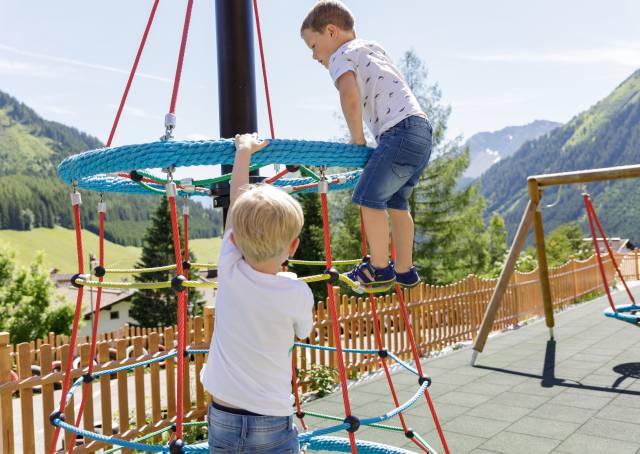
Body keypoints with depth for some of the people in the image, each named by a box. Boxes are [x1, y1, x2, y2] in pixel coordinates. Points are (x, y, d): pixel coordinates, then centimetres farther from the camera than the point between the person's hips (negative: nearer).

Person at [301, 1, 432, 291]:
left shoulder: (341, 56, 0)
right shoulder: (372, 48, 27)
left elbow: (350, 97, -20)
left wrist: (357, 139, -8)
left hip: (401, 131, -10)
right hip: (422, 129, 10)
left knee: (369, 198, -6)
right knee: (395, 202, 16)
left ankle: (380, 270, 1)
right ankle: (404, 272, 22)